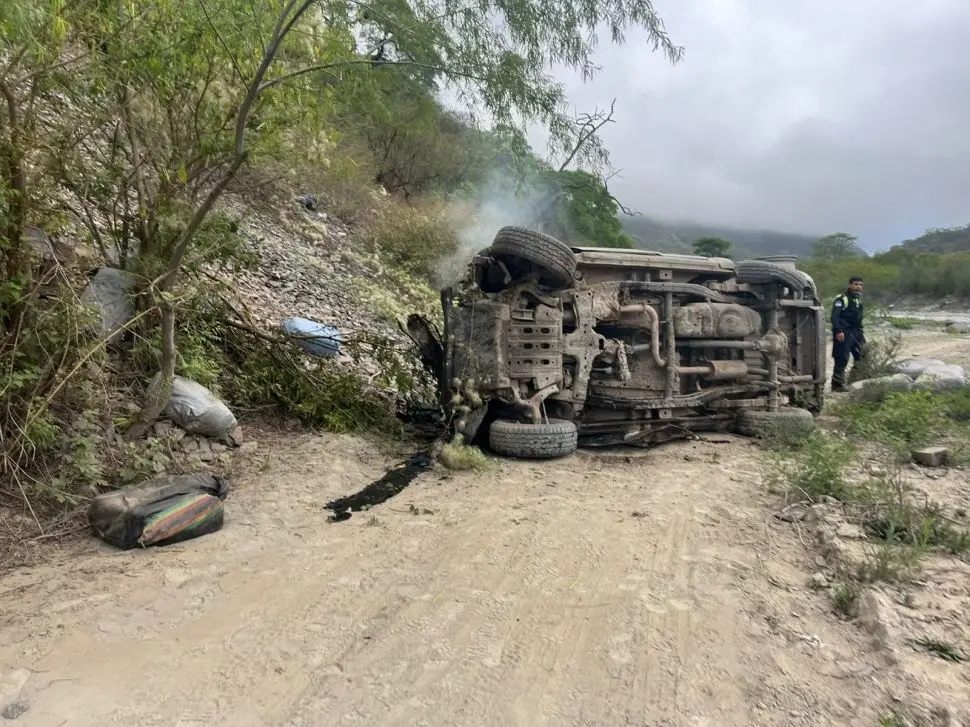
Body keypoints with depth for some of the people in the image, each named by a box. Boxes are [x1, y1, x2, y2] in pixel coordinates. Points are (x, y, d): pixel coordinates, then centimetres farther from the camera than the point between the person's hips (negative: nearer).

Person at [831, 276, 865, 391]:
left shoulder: (858, 299, 18)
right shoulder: (841, 299, -8)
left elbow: (858, 318, 24)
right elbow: (834, 316, -17)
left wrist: (861, 332, 19)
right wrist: (838, 331, -26)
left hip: (855, 333, 8)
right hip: (843, 333, -8)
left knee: (861, 357, 8)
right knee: (841, 359, -7)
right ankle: (837, 384, 0)